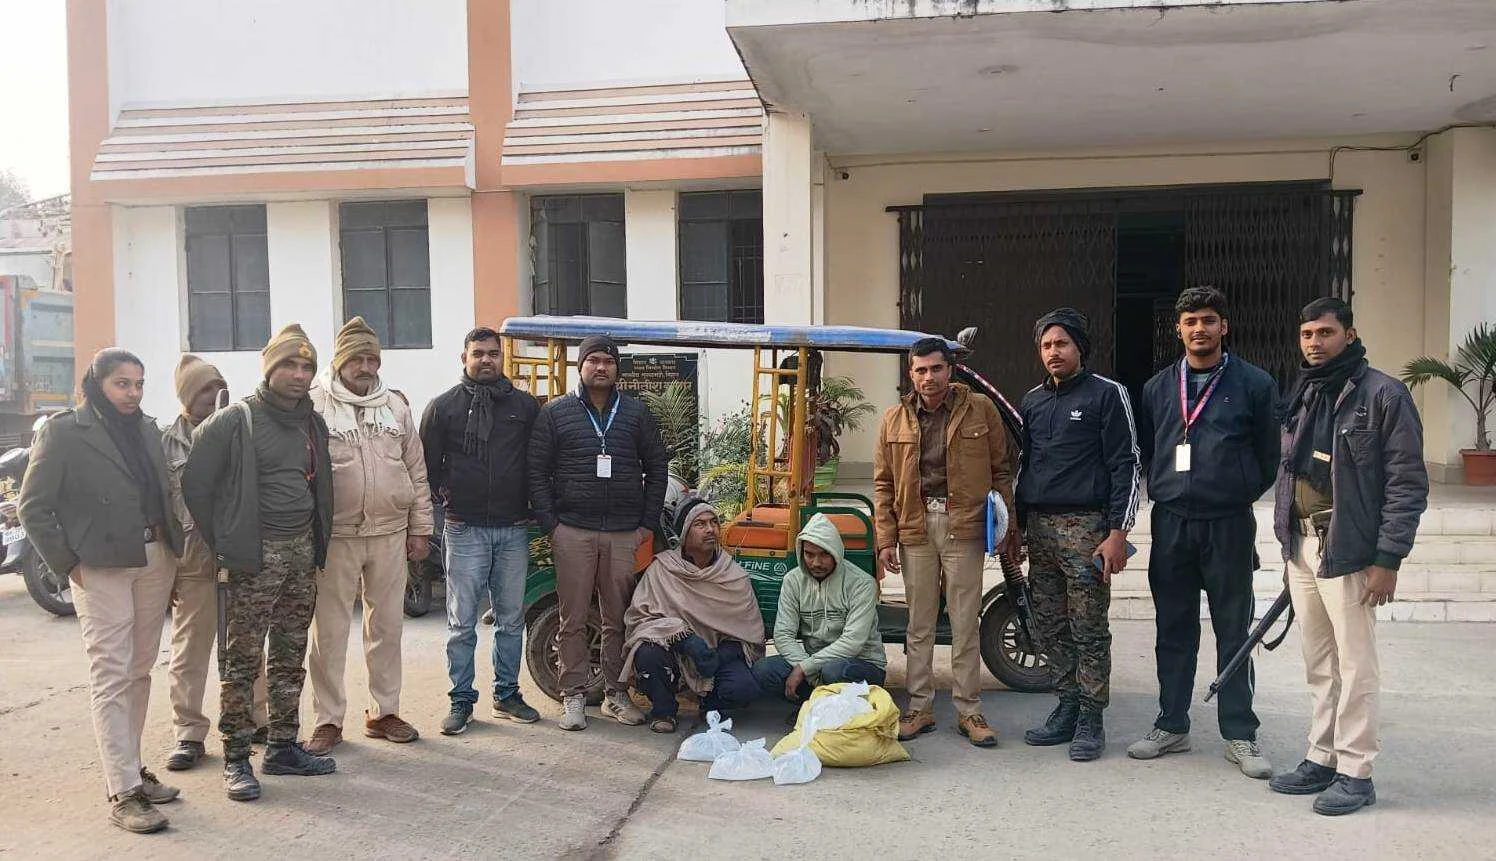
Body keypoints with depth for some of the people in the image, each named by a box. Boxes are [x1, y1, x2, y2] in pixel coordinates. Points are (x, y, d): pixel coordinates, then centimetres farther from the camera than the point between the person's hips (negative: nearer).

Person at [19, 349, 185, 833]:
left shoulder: (147, 429, 11)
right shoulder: (64, 431, -5)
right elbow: (33, 507, -4)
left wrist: (172, 551, 5)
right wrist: (67, 563, -7)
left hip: (155, 562, 6)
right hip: (101, 569, -6)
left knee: (139, 671, 12)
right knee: (112, 677, -5)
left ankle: (131, 769, 23)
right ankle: (123, 794, -3)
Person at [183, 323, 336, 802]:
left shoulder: (314, 424, 13)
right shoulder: (235, 421, -7)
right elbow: (195, 484, -6)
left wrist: (318, 544, 12)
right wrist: (221, 544, -4)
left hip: (303, 552, 6)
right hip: (255, 555, -6)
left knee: (290, 658, 12)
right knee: (242, 660, -3)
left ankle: (284, 748, 22)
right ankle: (235, 759, 6)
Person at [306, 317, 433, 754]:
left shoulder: (395, 406, 10)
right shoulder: (315, 406, -3)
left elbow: (417, 471, 12)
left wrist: (420, 528, 8)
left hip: (390, 534, 4)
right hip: (335, 535, -4)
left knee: (387, 626, 11)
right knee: (328, 630, 3)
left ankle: (383, 711, 24)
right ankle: (328, 721, 15)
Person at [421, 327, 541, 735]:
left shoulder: (525, 405, 8)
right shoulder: (443, 406, 4)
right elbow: (428, 462, 6)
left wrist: (532, 502, 6)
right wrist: (446, 497, -2)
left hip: (513, 529, 2)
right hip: (464, 530, -2)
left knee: (511, 619, 10)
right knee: (462, 622, 1)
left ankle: (507, 694, 22)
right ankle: (461, 699, 11)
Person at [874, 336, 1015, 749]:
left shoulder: (980, 409, 3)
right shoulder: (895, 419, 8)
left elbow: (1001, 470, 7)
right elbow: (884, 484, 9)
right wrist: (886, 538, 3)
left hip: (964, 527, -2)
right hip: (915, 528, 2)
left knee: (966, 623, 2)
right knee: (919, 625, 9)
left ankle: (969, 711, 12)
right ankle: (920, 708, 18)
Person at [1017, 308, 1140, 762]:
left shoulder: (1107, 394, -1)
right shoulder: (1032, 401, 16)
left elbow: (1126, 466, -5)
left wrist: (1117, 533, -12)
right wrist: (1017, 528, 16)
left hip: (1085, 527, -6)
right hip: (1039, 528, 6)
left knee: (1089, 630, -2)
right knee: (1051, 627, 9)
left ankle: (1090, 718, 7)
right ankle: (1068, 707, 20)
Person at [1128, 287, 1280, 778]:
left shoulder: (1253, 384, 0)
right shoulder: (1158, 388, 10)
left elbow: (1270, 455, 5)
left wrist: (1238, 494, 5)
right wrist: (1166, 492, 10)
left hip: (1229, 525, -3)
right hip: (1171, 523, 3)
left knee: (1233, 631, 4)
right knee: (1173, 630, 10)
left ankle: (1240, 736, 13)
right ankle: (1171, 726, 21)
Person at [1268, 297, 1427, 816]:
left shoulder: (1383, 395, -8)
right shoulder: (1302, 399, 14)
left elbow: (1408, 483, -11)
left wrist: (1388, 560, -15)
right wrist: (1290, 550, 16)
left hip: (1350, 553, -7)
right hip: (1302, 549, 7)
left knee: (1355, 666, 0)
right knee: (1318, 666, 14)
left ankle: (1355, 772, 10)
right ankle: (1322, 759, 25)